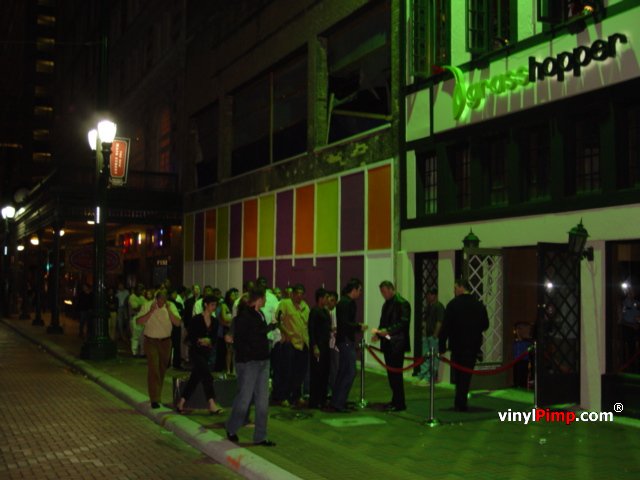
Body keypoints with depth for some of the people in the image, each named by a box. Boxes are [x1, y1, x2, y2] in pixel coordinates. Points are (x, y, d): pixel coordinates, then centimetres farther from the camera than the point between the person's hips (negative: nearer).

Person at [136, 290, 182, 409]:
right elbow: (139, 321, -17)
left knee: (162, 369, 11)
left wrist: (169, 311, -23)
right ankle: (154, 399, -12)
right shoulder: (147, 306, -7)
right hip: (151, 341, -3)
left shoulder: (171, 306, -2)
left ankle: (158, 395, 27)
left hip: (165, 341, 3)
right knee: (153, 369, -12)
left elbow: (178, 323, -12)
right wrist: (151, 311, -25)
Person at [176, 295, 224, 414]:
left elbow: (214, 338, 8)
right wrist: (200, 341, -20)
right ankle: (212, 405, -19)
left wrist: (209, 341, -12)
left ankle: (181, 404, 18)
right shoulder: (196, 319, -8)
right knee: (207, 375, -17)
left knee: (195, 378, 9)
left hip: (207, 353, 6)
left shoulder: (214, 321, 8)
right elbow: (191, 338, -8)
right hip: (196, 352, -6)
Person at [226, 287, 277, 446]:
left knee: (262, 402, 8)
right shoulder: (243, 316, -13)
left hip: (262, 362, 8)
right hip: (248, 363, -8)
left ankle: (260, 437, 16)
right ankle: (231, 430, 23)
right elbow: (239, 341, -17)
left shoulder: (259, 315, 14)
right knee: (244, 399, 0)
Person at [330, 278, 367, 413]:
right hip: (346, 341, -11)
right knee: (350, 372, -9)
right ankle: (338, 403, -7)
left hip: (345, 341, 11)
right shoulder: (346, 303, -15)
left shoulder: (345, 302, 16)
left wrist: (357, 325, 13)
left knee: (343, 372, 15)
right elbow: (344, 323, -23)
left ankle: (336, 402, 21)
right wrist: (359, 327, -14)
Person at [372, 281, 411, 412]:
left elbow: (404, 323, -18)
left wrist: (388, 331, -27)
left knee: (396, 373, -7)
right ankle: (395, 401, 20)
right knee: (391, 373, 11)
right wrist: (378, 333, 4)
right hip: (387, 343, 8)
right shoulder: (386, 304, 17)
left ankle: (399, 403, -1)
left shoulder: (402, 303, -10)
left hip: (397, 344, -8)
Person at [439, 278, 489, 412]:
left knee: (459, 375, 13)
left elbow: (446, 326, -12)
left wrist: (442, 345, -7)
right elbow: (485, 324, 7)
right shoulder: (479, 305, 2)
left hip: (457, 345, -2)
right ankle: (461, 403, 2)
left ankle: (460, 403, 17)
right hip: (474, 345, 2)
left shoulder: (453, 304, -9)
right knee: (467, 374, 5)